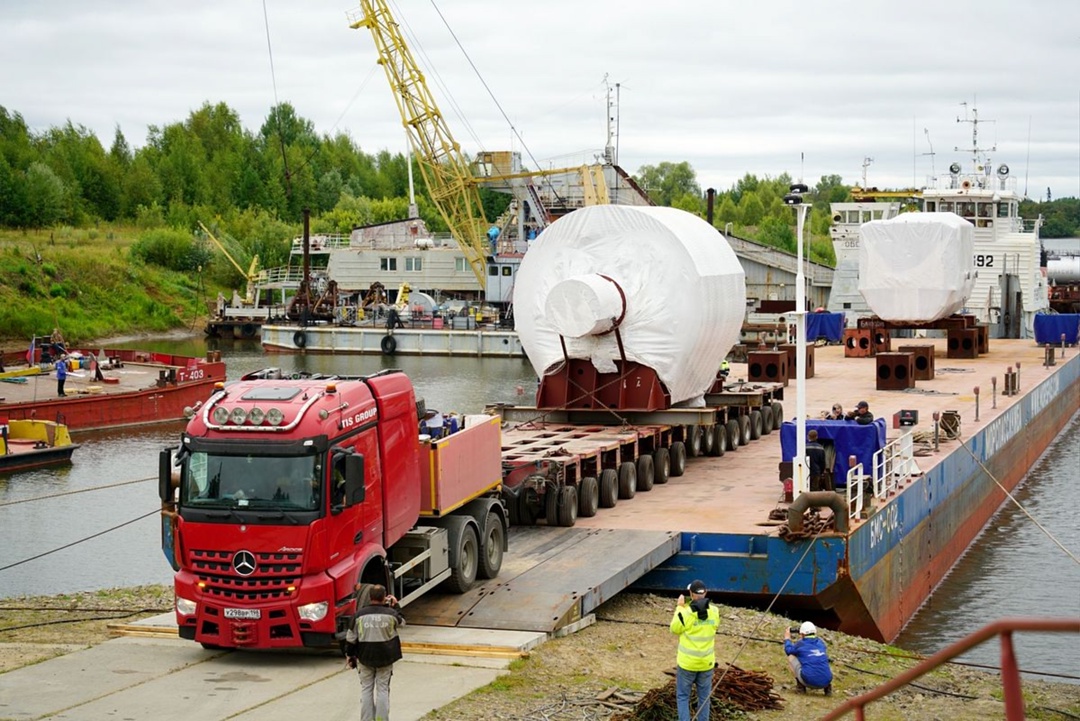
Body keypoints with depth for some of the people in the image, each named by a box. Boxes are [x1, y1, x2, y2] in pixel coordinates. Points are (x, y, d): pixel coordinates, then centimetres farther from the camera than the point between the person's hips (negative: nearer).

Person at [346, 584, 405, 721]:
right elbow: (401, 622, 14)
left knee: (366, 689, 10)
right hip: (385, 658, 0)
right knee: (383, 689, 7)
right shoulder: (390, 613, -9)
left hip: (365, 658, 0)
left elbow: (351, 638, 0)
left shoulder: (359, 615, -7)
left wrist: (351, 655, 13)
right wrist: (394, 606, 23)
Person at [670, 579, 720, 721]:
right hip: (707, 662, 3)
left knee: (682, 696, 10)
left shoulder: (685, 613, -19)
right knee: (704, 697, 15)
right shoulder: (714, 611, -8)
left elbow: (675, 629, -2)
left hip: (687, 663, -3)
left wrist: (680, 607, 3)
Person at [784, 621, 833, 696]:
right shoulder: (821, 643, 12)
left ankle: (801, 686, 10)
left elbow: (788, 650, 22)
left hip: (809, 682, -4)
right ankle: (827, 686, 15)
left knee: (791, 657, 14)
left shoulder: (800, 644, 1)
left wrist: (787, 638, 39)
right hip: (825, 682, 4)